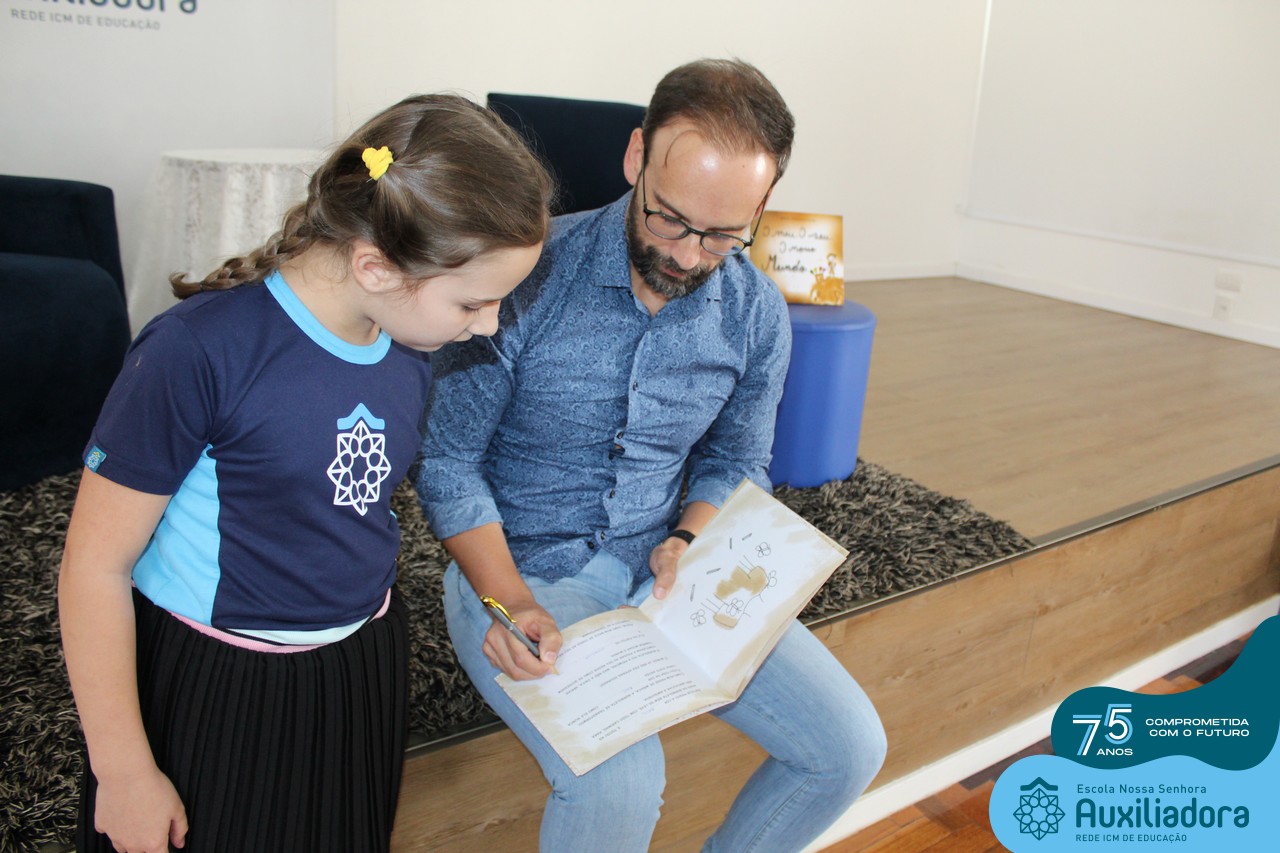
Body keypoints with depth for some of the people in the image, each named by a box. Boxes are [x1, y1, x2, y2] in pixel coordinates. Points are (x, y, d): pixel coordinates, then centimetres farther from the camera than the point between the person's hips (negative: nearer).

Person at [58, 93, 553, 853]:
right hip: (211, 688, -5)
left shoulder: (413, 348, -5)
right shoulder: (201, 350, -24)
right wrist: (125, 773, -11)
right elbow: (97, 565, -16)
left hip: (359, 671, 6)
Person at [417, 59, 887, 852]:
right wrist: (508, 602, -22)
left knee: (850, 748, -5)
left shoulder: (757, 313, -3)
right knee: (619, 783, -29)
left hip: (661, 569, 5)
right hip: (520, 569, -4)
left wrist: (689, 539, -11)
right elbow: (448, 462, -10)